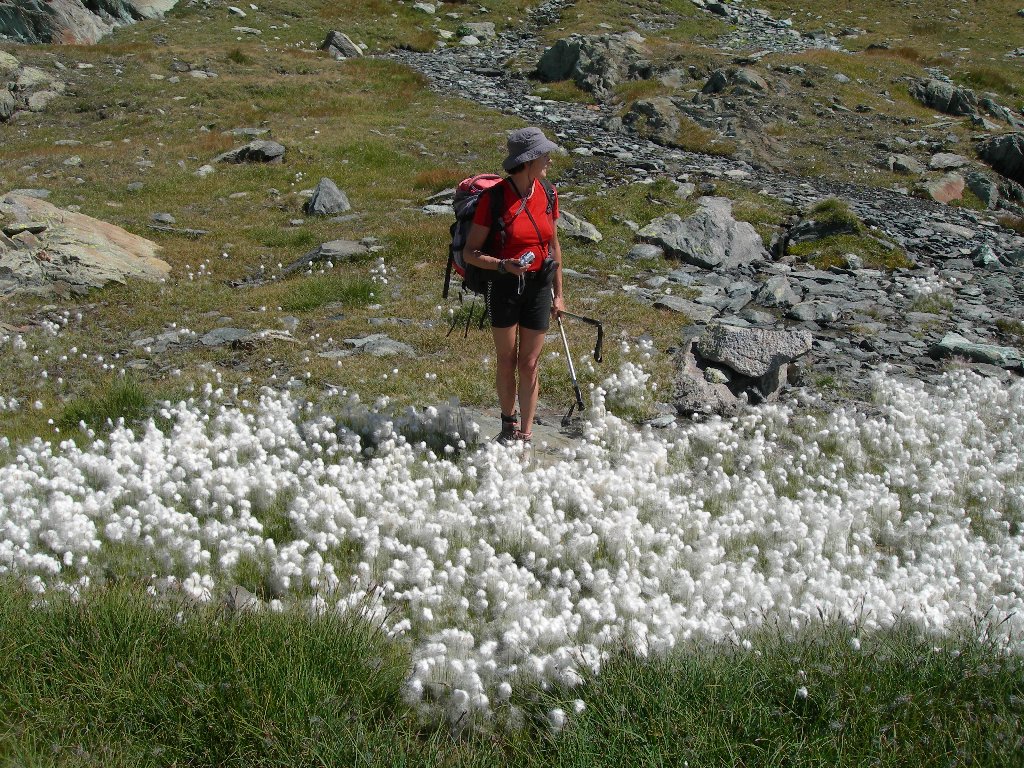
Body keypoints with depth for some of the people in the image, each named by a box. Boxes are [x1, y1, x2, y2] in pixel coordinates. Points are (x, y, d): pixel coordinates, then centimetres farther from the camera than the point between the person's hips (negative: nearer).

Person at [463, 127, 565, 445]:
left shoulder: (548, 195, 0)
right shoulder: (494, 198, -14)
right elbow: (471, 253, -11)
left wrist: (558, 294, 13)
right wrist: (504, 265, -28)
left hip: (539, 287, 3)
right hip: (503, 287, -3)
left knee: (529, 364, 5)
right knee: (506, 362, 9)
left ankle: (526, 435, 14)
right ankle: (508, 426, 29)